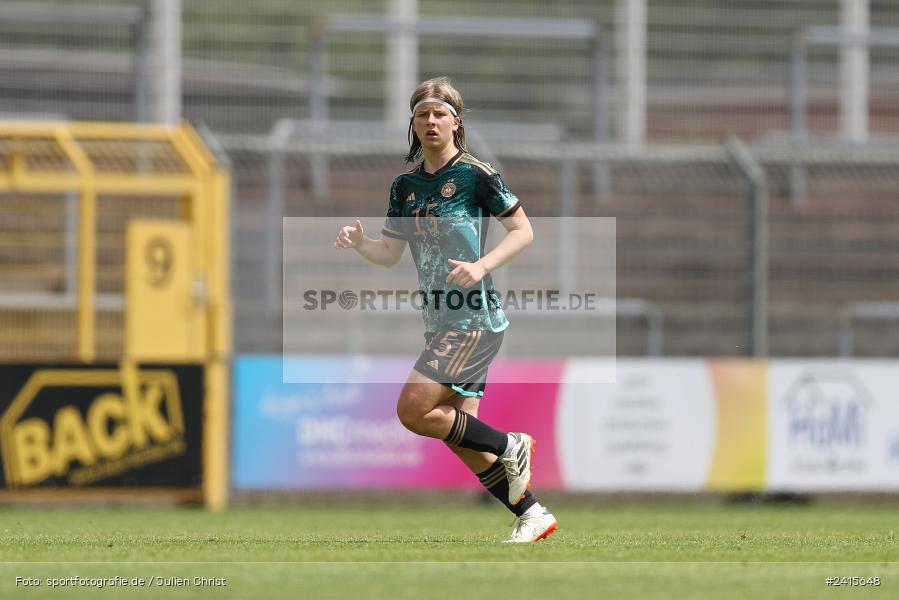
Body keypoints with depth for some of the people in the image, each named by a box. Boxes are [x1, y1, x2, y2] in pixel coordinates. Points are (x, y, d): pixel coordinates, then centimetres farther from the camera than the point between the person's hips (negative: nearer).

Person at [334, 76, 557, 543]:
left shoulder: (475, 174, -8)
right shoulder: (405, 186, 11)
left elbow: (523, 230, -5)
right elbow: (390, 253, 13)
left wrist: (482, 266, -19)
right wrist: (358, 242, -8)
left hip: (475, 317, -7)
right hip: (440, 322, 7)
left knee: (413, 409, -17)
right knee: (460, 437, 4)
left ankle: (510, 446, 1)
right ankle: (533, 515, 14)